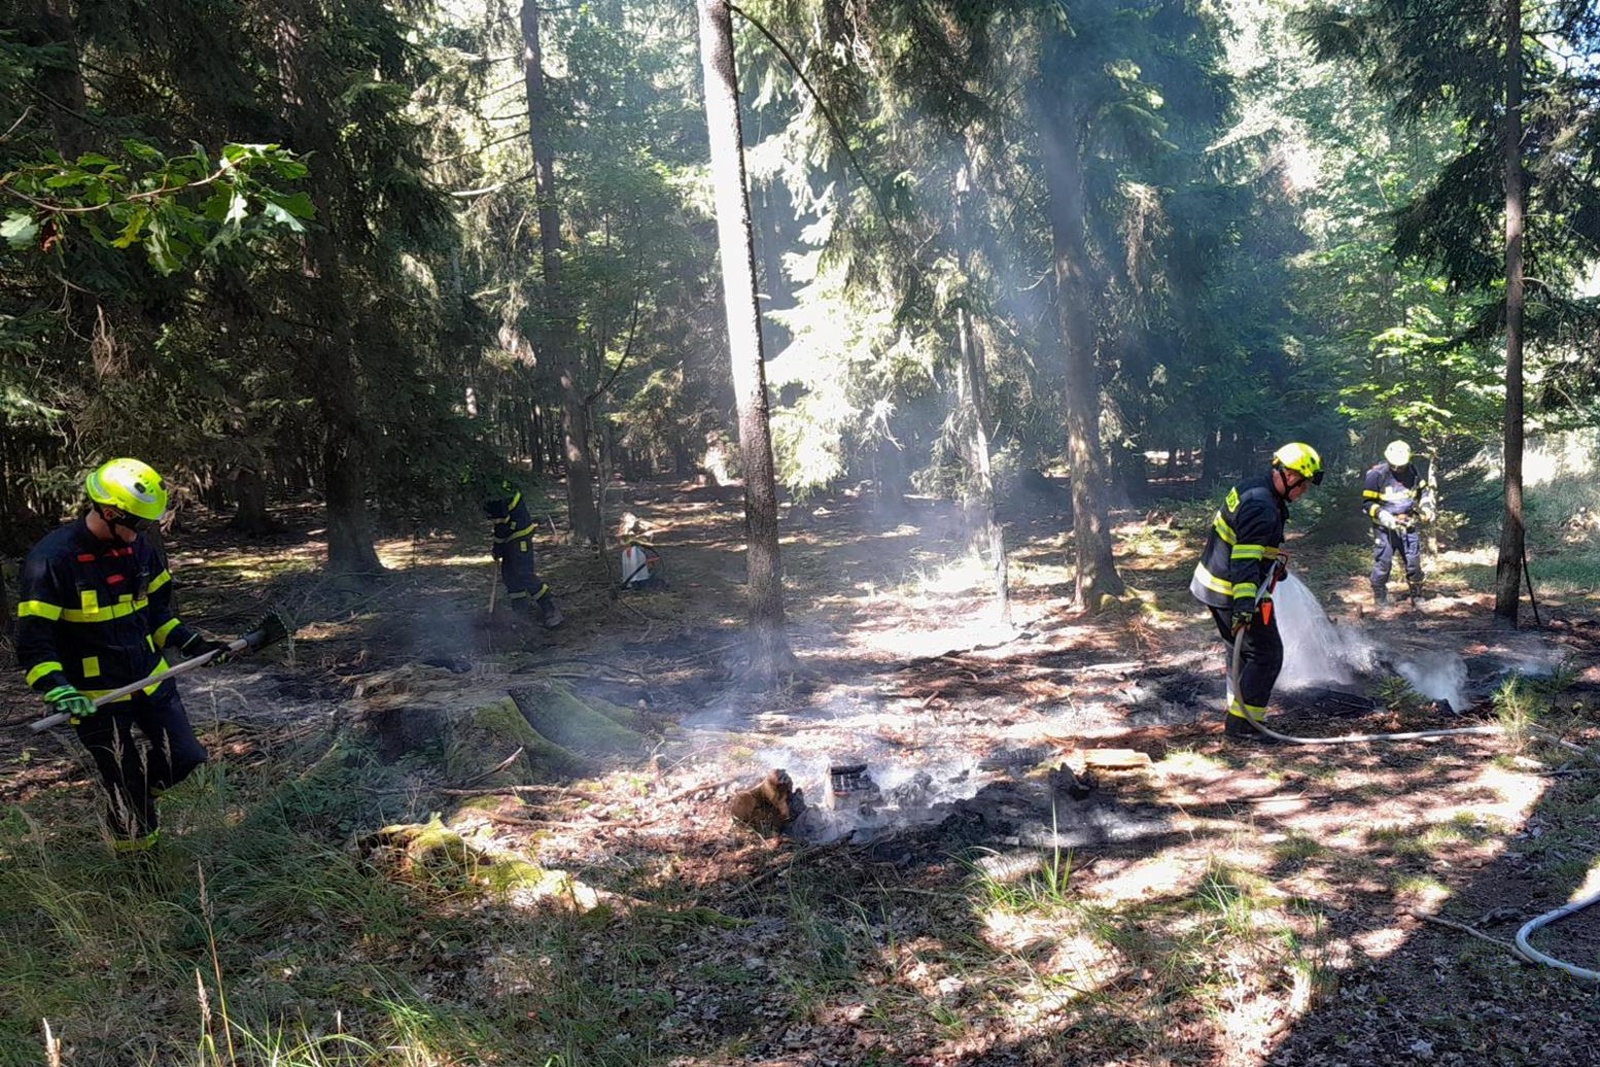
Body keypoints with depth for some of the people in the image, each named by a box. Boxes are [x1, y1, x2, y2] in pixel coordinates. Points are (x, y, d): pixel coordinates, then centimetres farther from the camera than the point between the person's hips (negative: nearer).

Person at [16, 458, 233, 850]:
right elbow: (34, 645, -19)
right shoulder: (51, 560, -21)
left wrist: (191, 642, 1)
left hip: (152, 682, 5)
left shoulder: (140, 549, -2)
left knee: (186, 759, 6)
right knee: (128, 793, 5)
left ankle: (135, 787, 36)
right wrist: (59, 691, -34)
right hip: (96, 698, -5)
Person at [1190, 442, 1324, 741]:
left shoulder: (1251, 490, 10)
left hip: (1213, 582, 11)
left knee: (1244, 650, 22)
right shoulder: (1262, 508, -23)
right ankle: (1241, 722, 0)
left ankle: (1238, 713, 30)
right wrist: (1245, 604, -40)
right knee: (1267, 654, -3)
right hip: (1233, 592, -11)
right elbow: (1245, 558, -33)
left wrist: (1275, 564, 38)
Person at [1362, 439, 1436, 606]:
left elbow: (1424, 490, 20)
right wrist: (1382, 516, -23)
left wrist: (1426, 507, 4)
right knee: (1383, 563, -2)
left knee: (1414, 561, 5)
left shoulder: (1412, 471, 3)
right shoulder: (1377, 475, -12)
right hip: (1385, 528, -4)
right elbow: (1368, 503, -10)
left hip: (1408, 525, 4)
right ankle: (1379, 597, 14)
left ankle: (1417, 595, 20)